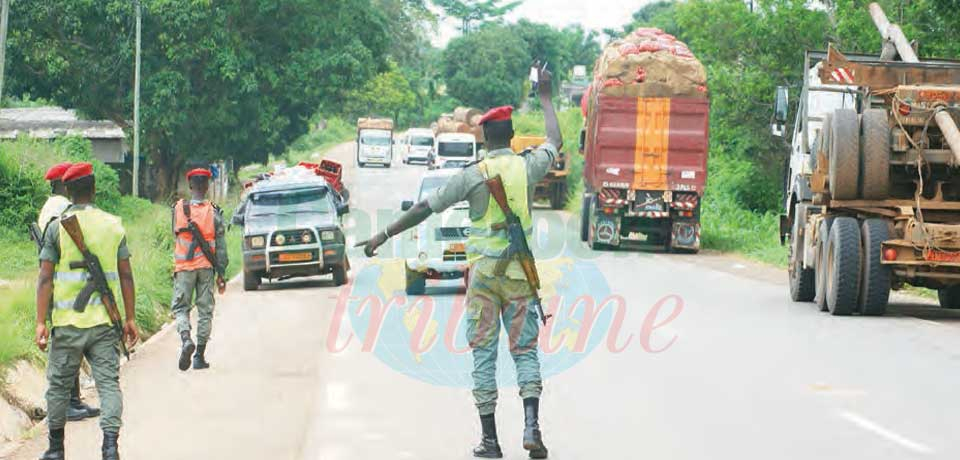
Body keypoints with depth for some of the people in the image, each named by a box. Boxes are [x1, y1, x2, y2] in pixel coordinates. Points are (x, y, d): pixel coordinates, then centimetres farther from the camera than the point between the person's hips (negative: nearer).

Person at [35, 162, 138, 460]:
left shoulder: (57, 226, -3)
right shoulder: (114, 224, 4)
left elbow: (45, 278, -6)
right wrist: (130, 318, 11)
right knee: (108, 382, 1)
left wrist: (41, 322, -4)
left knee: (59, 385, 10)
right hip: (105, 321, 1)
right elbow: (126, 276, 5)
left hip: (67, 322, -1)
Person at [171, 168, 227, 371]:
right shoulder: (213, 212, -5)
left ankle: (186, 339, -21)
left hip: (183, 266, 0)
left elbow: (176, 233, 9)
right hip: (206, 266, 0)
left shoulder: (178, 209, -3)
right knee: (205, 310, 8)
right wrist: (221, 274, 3)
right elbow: (220, 246, -3)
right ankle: (200, 356, 8)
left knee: (181, 307, 8)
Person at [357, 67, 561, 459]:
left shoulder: (473, 175, -6)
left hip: (483, 272, -2)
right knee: (525, 352, 7)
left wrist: (384, 236, 4)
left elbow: (425, 209, -4)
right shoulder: (528, 167, 1)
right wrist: (545, 97, 35)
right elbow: (555, 141, 23)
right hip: (519, 274, 2)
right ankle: (531, 425, -12)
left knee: (484, 354, 3)